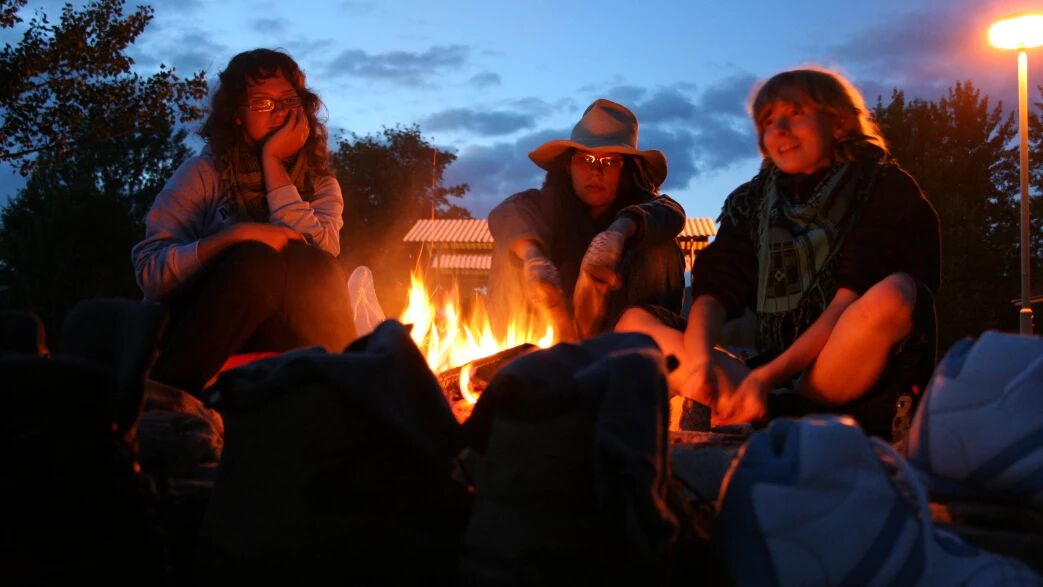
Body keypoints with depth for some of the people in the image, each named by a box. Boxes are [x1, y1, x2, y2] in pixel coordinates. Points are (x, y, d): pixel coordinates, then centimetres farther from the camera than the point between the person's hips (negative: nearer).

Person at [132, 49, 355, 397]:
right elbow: (150, 270, -11)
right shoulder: (204, 173, 0)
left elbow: (320, 252, -14)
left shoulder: (320, 185, 9)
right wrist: (235, 235, -23)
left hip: (280, 336, 2)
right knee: (258, 260, -32)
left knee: (317, 270, -26)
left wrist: (273, 163, -10)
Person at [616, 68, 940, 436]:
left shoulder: (886, 188, 2)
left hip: (849, 379, -4)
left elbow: (852, 300, -11)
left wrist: (770, 375, -22)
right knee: (634, 322, -8)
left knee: (894, 294, -32)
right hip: (766, 375, 4)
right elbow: (715, 289, -1)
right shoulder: (749, 203, 14)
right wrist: (698, 359, -23)